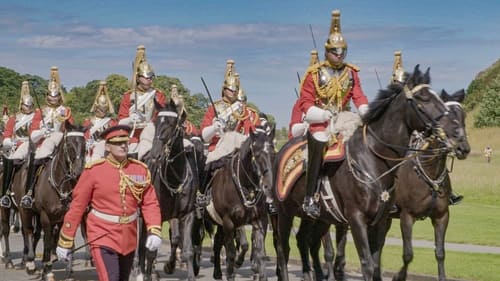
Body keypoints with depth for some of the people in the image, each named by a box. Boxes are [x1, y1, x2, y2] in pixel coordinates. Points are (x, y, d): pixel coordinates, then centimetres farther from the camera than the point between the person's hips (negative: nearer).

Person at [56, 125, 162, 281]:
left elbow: (150, 202, 1)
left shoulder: (140, 169, 1)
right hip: (103, 236, -5)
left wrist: (154, 231, -16)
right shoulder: (93, 170, -8)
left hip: (129, 239, 5)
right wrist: (65, 241, -3)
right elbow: (77, 206, -5)